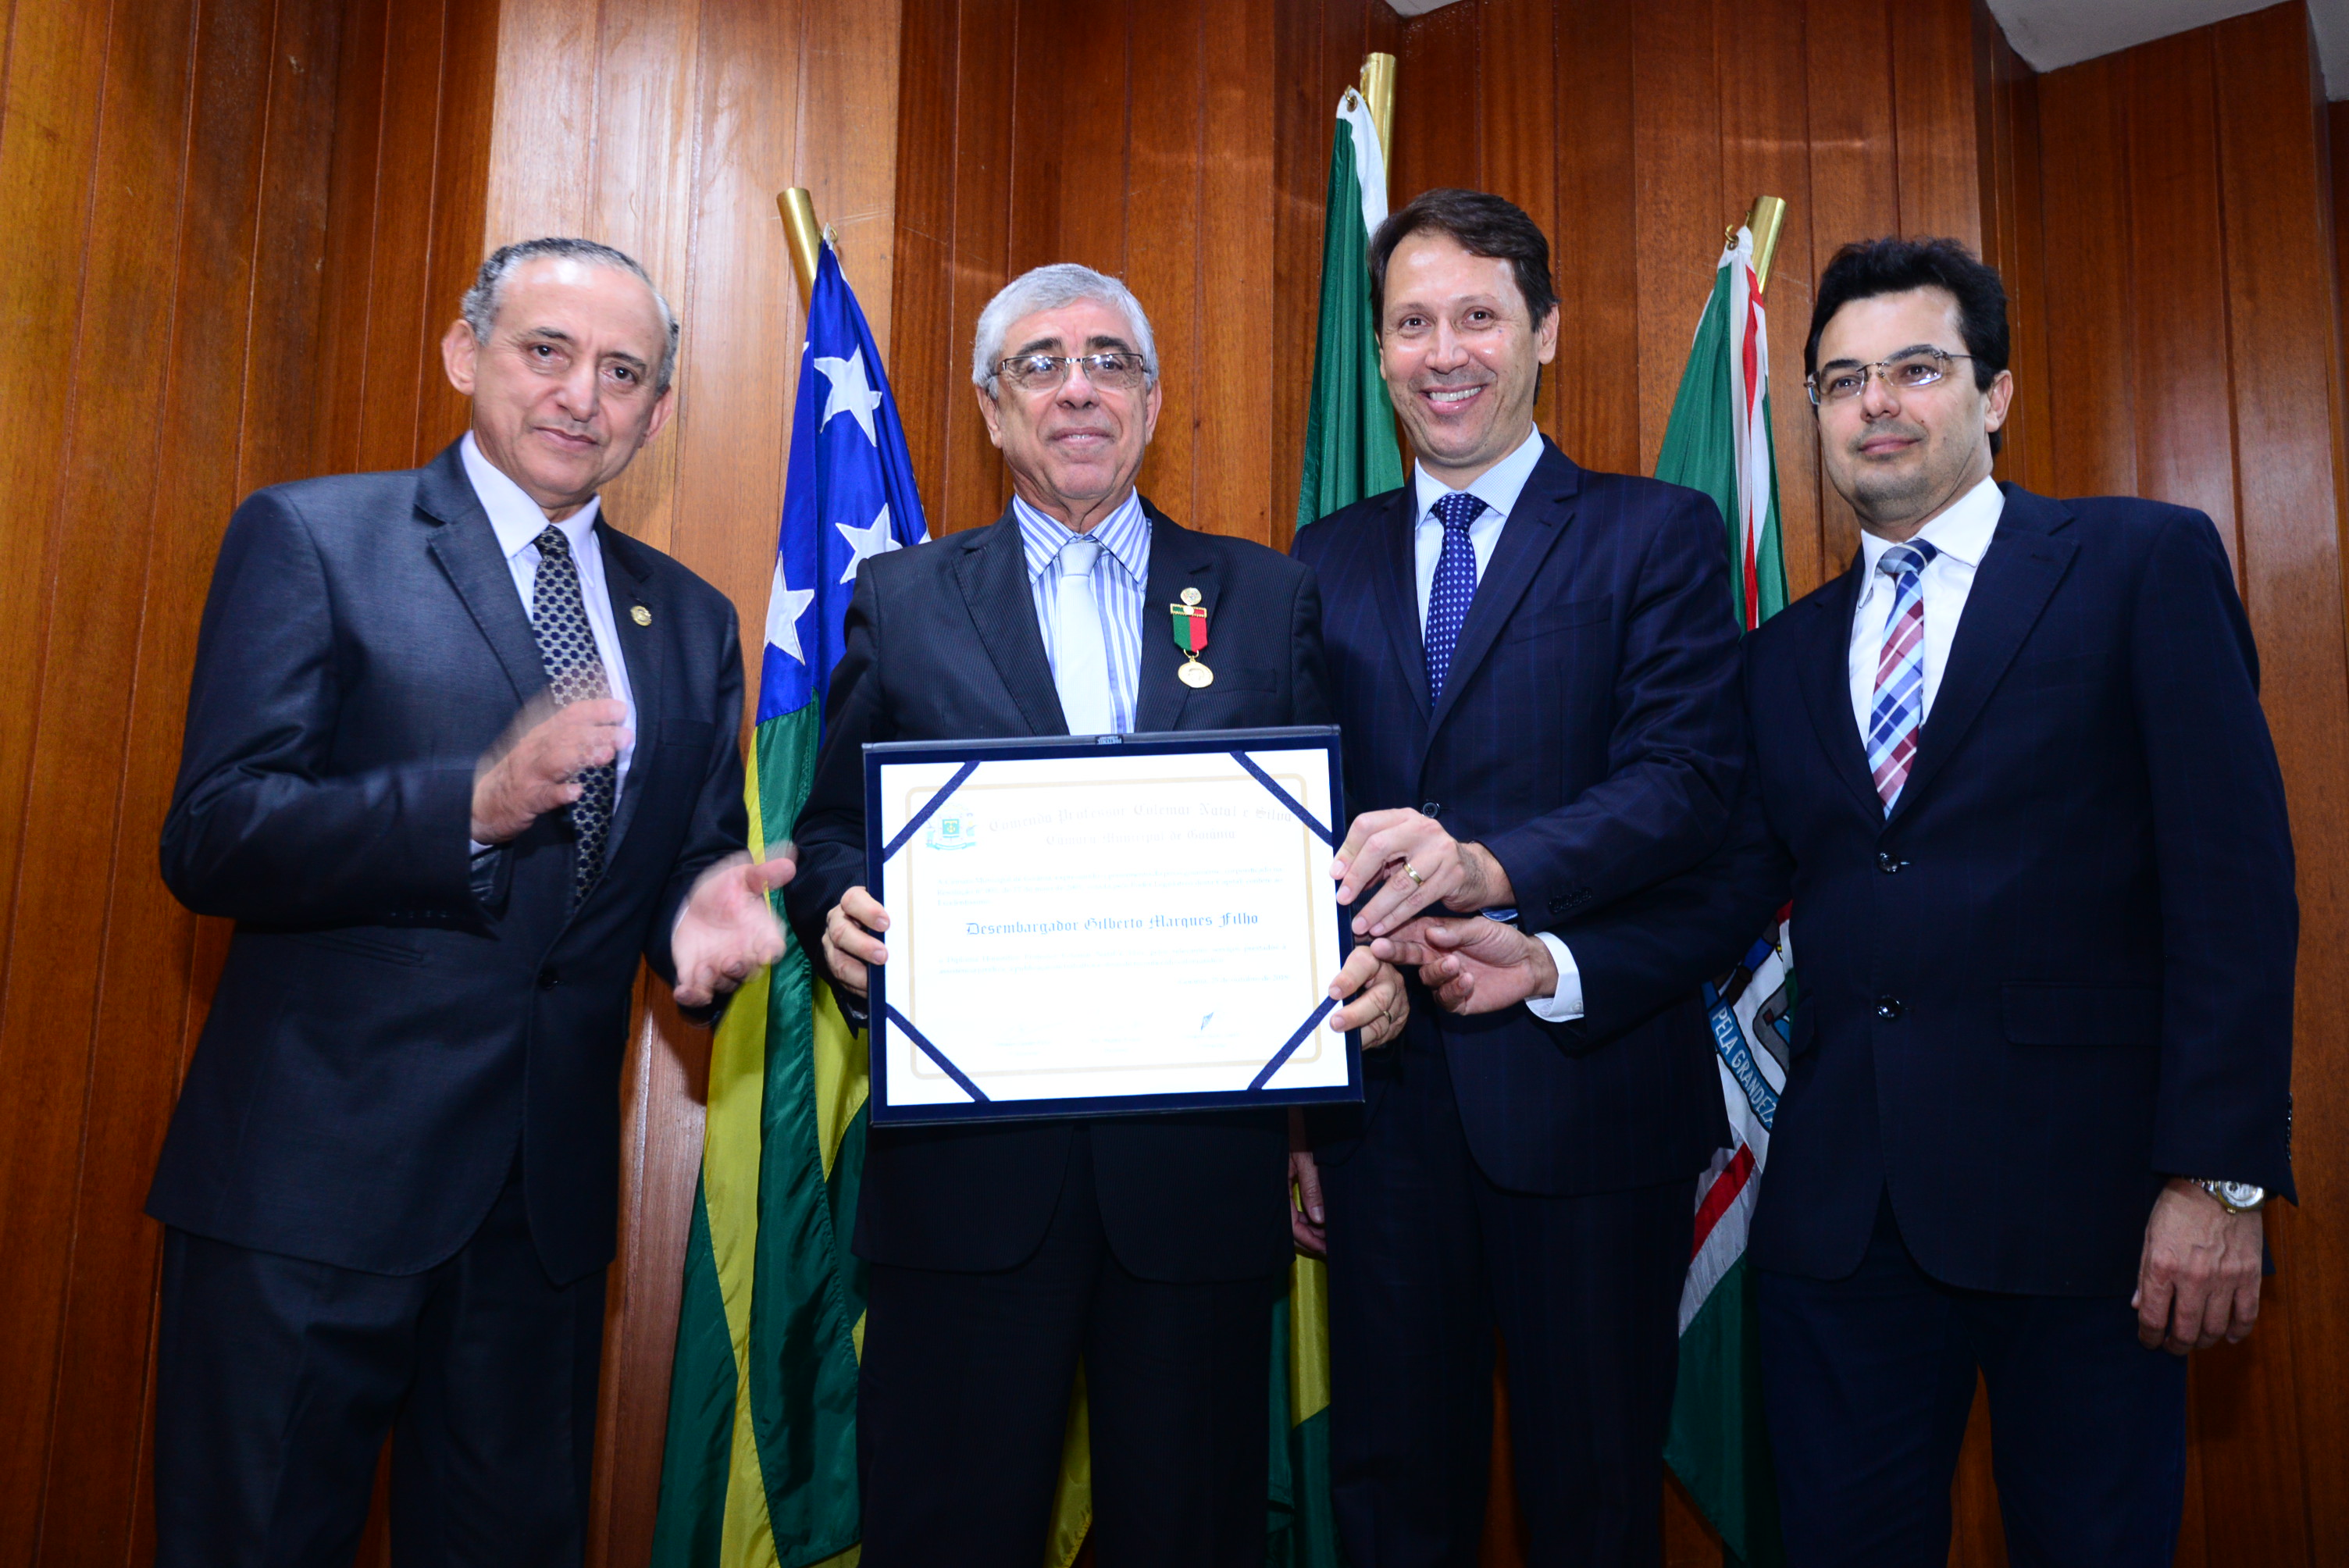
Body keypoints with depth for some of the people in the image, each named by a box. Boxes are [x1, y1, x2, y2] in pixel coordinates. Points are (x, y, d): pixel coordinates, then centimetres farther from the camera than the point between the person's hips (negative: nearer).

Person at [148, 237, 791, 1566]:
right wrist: (475, 806, -25)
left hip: (549, 1193, 5)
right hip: (319, 1171, -4)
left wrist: (704, 908, -12)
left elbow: (696, 853, 12)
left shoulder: (692, 620, 12)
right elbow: (211, 837, -10)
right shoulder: (311, 537, -2)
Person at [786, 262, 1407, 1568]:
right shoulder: (902, 600, 9)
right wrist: (843, 915, -13)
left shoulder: (1270, 599, 10)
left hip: (1202, 1156, 1)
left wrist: (1369, 966, -13)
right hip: (967, 1160, 0)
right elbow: (832, 834, 9)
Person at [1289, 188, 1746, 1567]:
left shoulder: (1657, 535, 1)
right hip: (1380, 1090, 3)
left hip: (1583, 1082, -3)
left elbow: (1691, 778, -13)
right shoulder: (1328, 562, 11)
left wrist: (1491, 866, -31)